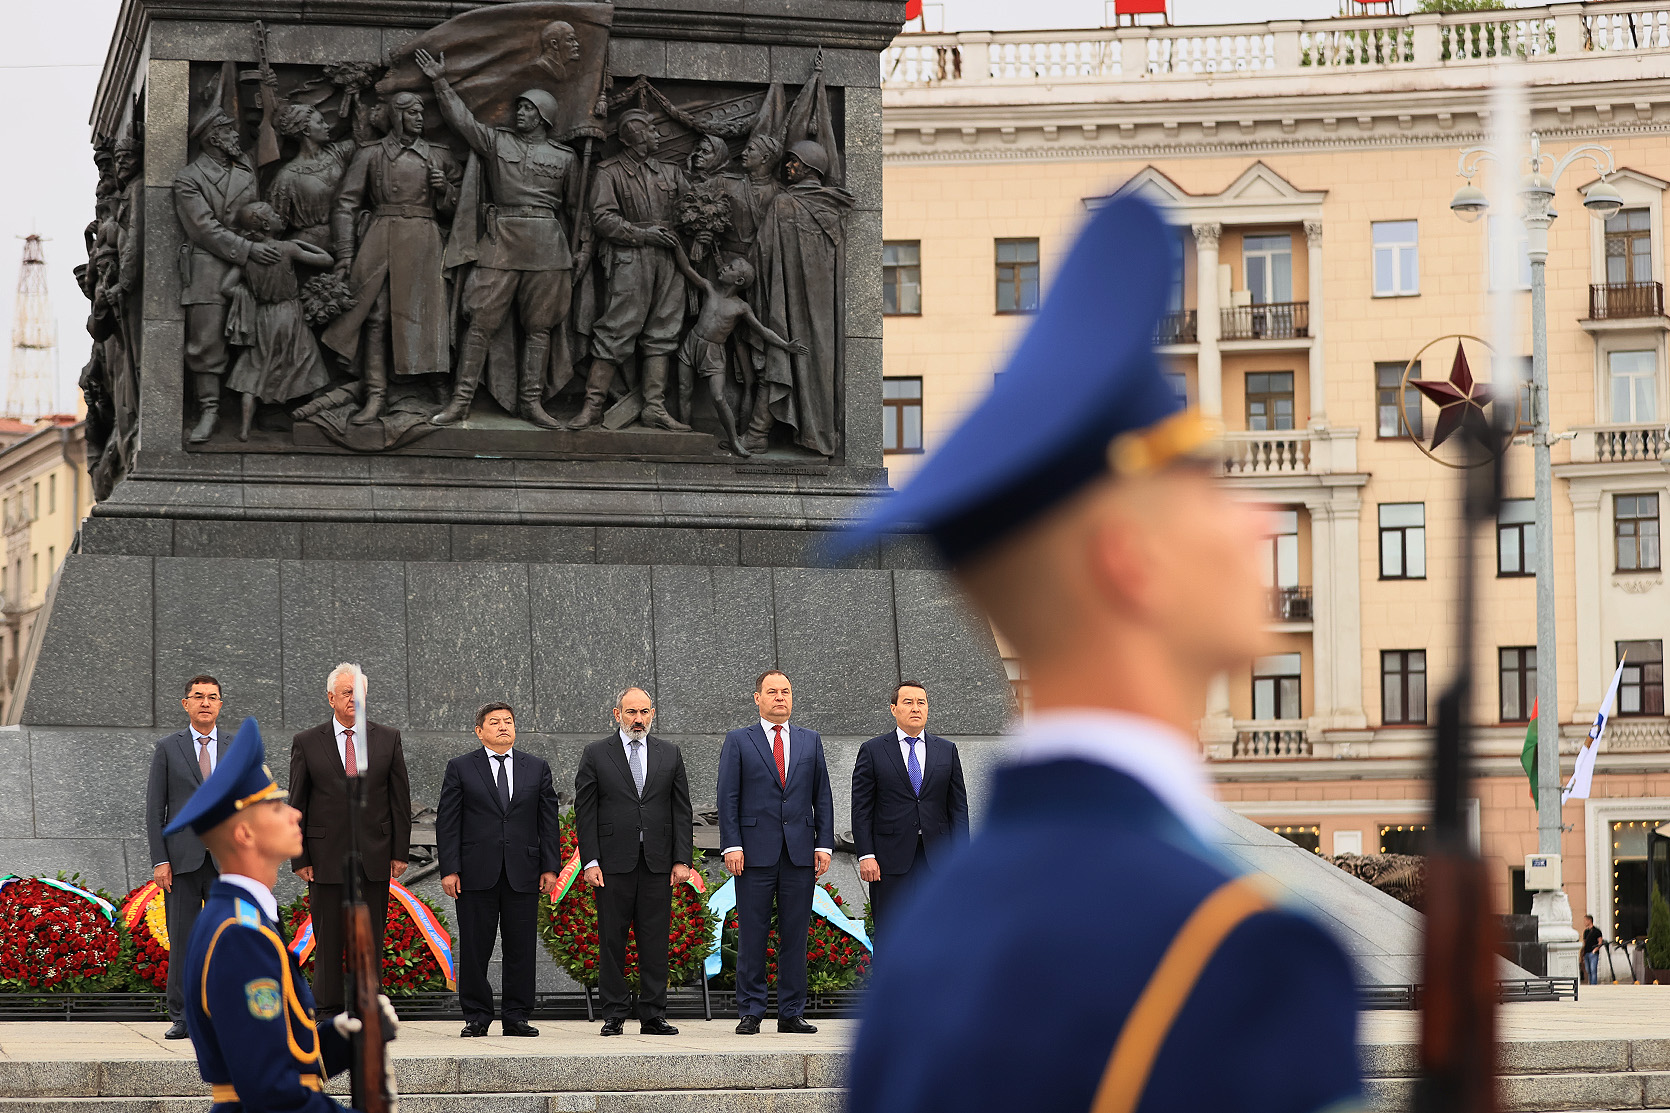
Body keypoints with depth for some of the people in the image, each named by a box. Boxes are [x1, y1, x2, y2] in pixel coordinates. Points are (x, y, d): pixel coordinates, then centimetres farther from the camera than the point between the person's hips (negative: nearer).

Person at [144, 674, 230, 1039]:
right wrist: (159, 860, -6)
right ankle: (181, 1018, 5)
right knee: (182, 941, 0)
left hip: (226, 861, 1)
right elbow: (154, 808, 2)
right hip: (182, 858, -1)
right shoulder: (167, 747, 5)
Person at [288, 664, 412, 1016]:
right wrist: (299, 859, -3)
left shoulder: (387, 739, 7)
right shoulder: (307, 743, 3)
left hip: (375, 854, 1)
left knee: (371, 940, 2)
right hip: (327, 856, -1)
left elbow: (400, 798, 8)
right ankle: (329, 1012, 5)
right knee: (328, 940, 0)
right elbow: (296, 805, 3)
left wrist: (400, 852, 1)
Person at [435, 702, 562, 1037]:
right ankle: (476, 1017, 7)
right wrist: (449, 870, -6)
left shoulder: (537, 767, 11)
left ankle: (516, 1017, 8)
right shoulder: (460, 768, 5)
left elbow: (549, 820, 10)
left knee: (521, 947, 2)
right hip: (477, 872, -2)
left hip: (523, 874, 2)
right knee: (474, 948, 0)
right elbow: (447, 821, 2)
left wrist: (549, 867, 3)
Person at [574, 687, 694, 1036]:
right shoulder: (596, 755, 4)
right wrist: (590, 861, -7)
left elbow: (682, 811, 9)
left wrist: (682, 860, 0)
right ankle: (613, 1016, 6)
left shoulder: (670, 755, 11)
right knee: (612, 941, 0)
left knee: (655, 941, 2)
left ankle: (653, 1016, 6)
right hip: (613, 863, -2)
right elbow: (585, 812, 1)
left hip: (658, 862, 2)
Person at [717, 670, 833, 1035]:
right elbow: (728, 797, 1)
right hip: (756, 851, -2)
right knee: (752, 936, -2)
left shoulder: (810, 741, 14)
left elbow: (822, 796, 12)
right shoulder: (738, 741, 6)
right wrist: (732, 846, -8)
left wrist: (824, 844, 3)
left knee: (795, 936, 4)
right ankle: (750, 1013, 3)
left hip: (800, 852, 3)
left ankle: (791, 1013, 9)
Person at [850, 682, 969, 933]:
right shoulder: (872, 751, 3)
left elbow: (958, 807, 10)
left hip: (936, 857, 2)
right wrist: (866, 856, -9)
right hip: (891, 860, -2)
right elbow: (861, 809, 0)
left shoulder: (947, 750, 11)